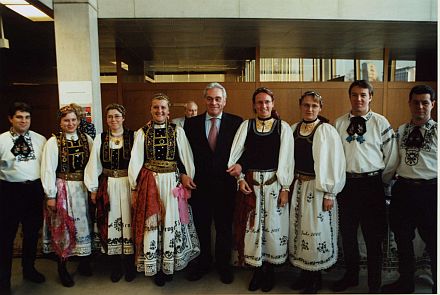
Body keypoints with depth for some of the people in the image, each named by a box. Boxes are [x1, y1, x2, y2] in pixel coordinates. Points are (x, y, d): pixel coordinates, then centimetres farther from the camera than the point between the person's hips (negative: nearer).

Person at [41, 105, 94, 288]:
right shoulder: (53, 142, -5)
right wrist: (50, 195, -10)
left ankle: (84, 263, 28)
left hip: (84, 188, 3)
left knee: (84, 224, 11)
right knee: (64, 227, 6)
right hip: (63, 189, -3)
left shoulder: (87, 139, 3)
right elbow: (48, 169, -8)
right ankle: (62, 269, 21)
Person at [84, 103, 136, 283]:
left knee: (128, 222, 6)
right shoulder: (100, 139, 4)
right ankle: (116, 266, 24)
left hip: (128, 185, -2)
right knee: (111, 223, 8)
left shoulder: (133, 137, -2)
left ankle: (130, 265, 22)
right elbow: (94, 165, 4)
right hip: (107, 186, 2)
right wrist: (93, 189, 2)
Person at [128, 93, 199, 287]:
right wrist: (134, 187, 1)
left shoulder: (178, 131, 2)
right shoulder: (142, 132, 3)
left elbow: (185, 158, 3)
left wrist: (186, 177, -5)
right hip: (149, 182, 1)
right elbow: (135, 161, 3)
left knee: (171, 222, 7)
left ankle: (169, 265, 25)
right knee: (151, 223, 7)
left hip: (173, 182, 0)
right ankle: (155, 266, 23)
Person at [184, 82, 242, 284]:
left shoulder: (236, 122, -1)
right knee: (201, 226, 14)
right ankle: (203, 262, 35)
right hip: (199, 183, 1)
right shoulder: (191, 123, 4)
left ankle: (223, 265, 33)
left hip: (225, 183, -1)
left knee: (224, 227, 13)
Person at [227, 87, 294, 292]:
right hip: (250, 183, 1)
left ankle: (269, 270, 24)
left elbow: (287, 159, -2)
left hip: (274, 183, -1)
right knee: (252, 225, 6)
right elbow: (237, 154, 3)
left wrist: (285, 188, -6)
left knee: (273, 224, 5)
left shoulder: (283, 127, 1)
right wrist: (241, 178, -7)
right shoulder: (246, 126, 5)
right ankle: (257, 269, 23)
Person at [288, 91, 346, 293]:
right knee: (300, 229, 13)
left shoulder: (326, 130, -10)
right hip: (298, 186, 5)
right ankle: (305, 273, 31)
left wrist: (329, 194, -13)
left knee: (316, 231, 5)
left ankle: (316, 279, 24)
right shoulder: (294, 129, 5)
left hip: (318, 188, -5)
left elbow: (334, 163, -11)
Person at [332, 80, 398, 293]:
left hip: (372, 183, -2)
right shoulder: (339, 123, 5)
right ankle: (351, 276, 32)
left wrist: (383, 181, 4)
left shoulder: (381, 122, -2)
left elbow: (391, 156, 1)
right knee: (347, 233, 13)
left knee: (373, 236, 6)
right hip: (346, 182, 3)